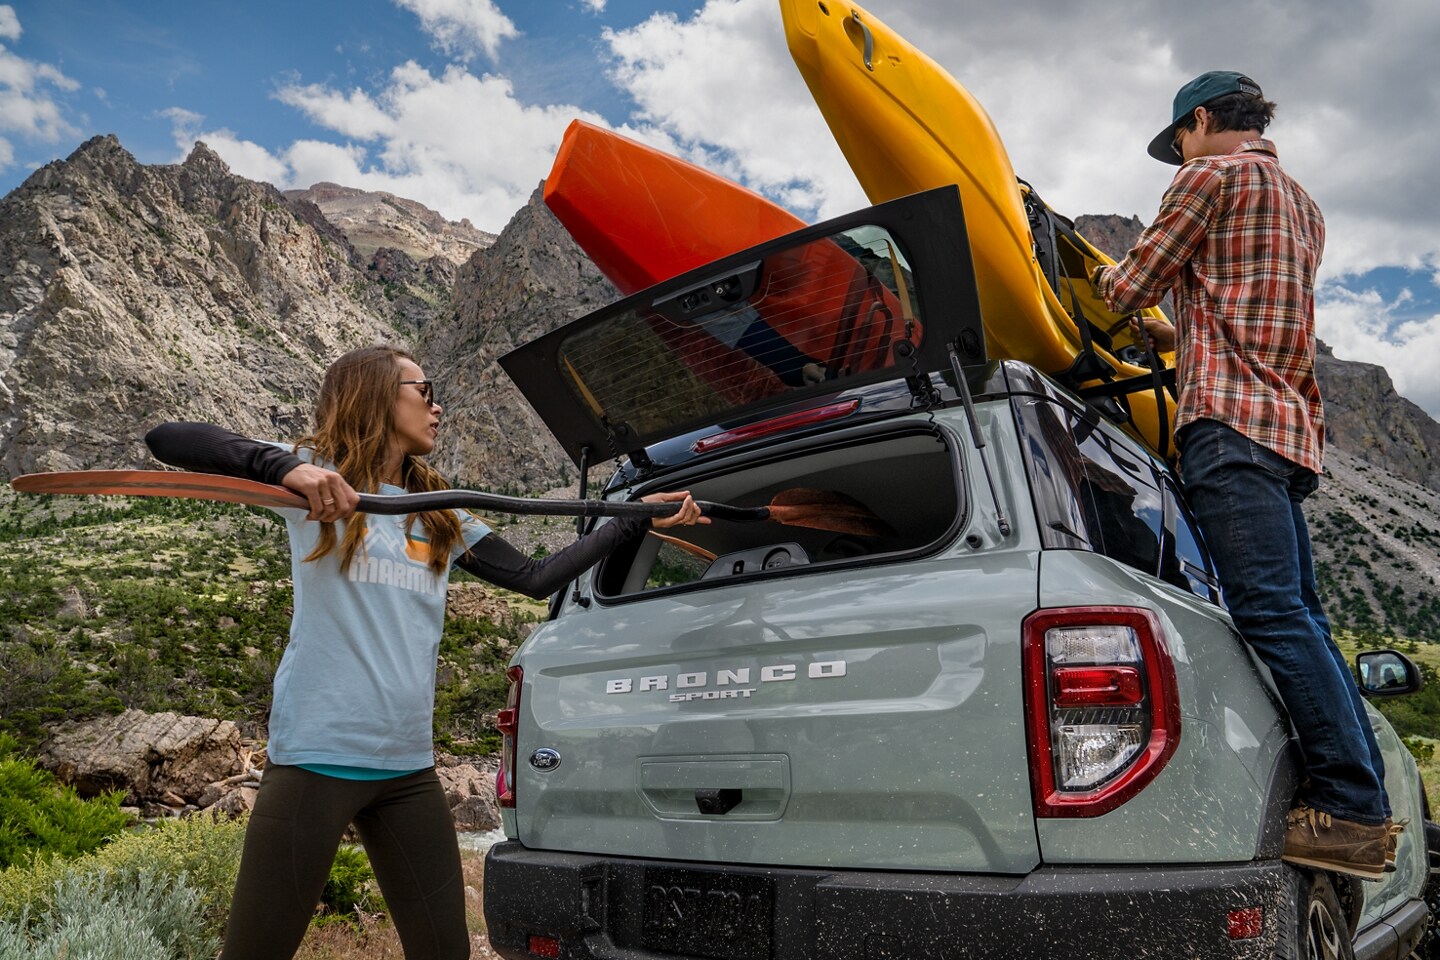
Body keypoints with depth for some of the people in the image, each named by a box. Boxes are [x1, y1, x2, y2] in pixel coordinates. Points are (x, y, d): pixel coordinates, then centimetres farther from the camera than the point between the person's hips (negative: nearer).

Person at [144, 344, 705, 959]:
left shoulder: (440, 518, 15)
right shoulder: (315, 477, 0)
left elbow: (535, 577, 13)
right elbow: (166, 440, -10)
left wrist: (638, 519, 15)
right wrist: (285, 469, -28)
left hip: (409, 770, 5)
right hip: (316, 760, -5)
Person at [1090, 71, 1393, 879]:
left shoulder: (1214, 173, 2)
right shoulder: (1303, 206, 29)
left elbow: (1131, 287, 2)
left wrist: (1101, 278, 24)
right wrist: (1170, 332, 41)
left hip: (1230, 419, -9)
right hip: (1292, 427, 10)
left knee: (1272, 612, -15)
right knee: (1299, 616, 7)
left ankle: (1352, 809, -16)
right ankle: (1363, 805, 8)